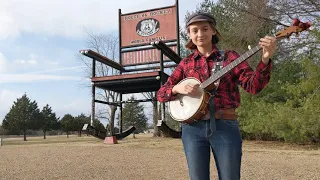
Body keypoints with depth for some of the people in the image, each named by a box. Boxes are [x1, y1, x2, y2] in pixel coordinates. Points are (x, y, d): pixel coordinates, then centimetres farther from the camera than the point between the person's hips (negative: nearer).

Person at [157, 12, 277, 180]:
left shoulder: (229, 56, 5)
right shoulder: (186, 63, 9)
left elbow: (253, 85, -7)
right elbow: (161, 94, 9)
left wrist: (265, 59, -24)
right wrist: (177, 88, -12)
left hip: (226, 126, -1)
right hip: (193, 128, 2)